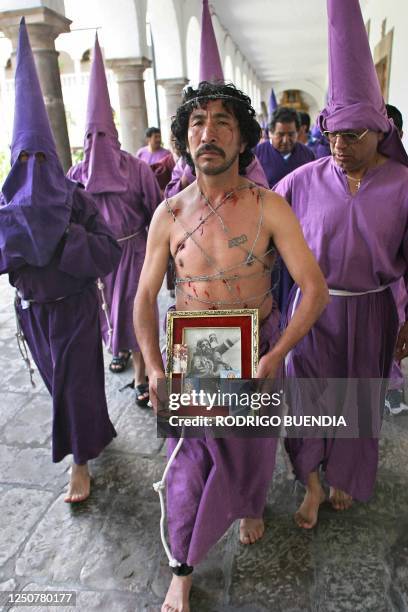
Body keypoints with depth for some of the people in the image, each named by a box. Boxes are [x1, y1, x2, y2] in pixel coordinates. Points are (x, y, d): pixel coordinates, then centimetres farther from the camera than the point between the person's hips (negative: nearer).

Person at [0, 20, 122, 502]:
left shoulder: (75, 199, -11)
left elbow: (109, 252, -16)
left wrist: (66, 236, -27)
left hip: (74, 308, -4)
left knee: (76, 383, 4)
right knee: (58, 381, 19)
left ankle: (81, 464, 23)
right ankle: (96, 431, 45)